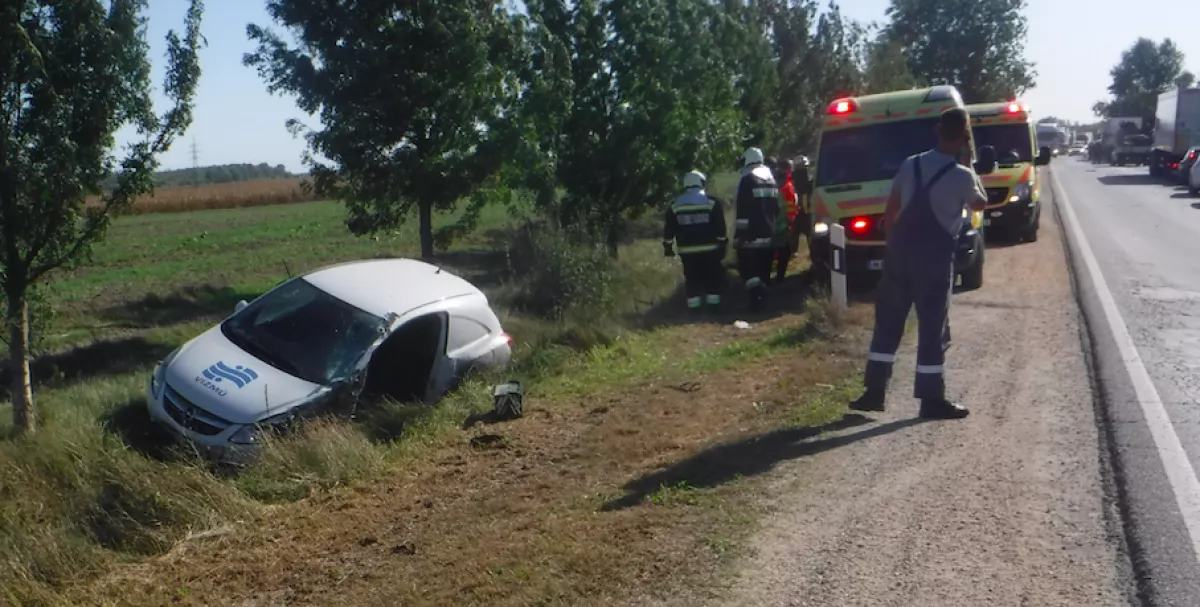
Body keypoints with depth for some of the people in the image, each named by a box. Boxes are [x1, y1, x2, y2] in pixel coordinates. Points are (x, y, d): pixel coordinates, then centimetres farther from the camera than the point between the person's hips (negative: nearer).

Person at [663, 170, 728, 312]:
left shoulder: (676, 205, 7)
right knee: (712, 277, 7)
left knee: (691, 278, 6)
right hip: (709, 248, -2)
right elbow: (720, 226, -3)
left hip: (687, 250, 2)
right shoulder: (712, 202, 0)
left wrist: (667, 246, 14)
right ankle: (713, 303, 7)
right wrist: (723, 243, 2)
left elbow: (668, 228, 8)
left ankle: (693, 306, 4)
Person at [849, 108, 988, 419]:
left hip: (901, 247, 5)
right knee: (933, 327, 3)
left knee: (888, 321, 11)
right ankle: (932, 399, 9)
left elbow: (890, 212, 8)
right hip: (935, 254, -5)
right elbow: (980, 204, 11)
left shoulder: (911, 165, 5)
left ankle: (874, 391, 13)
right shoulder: (962, 175, -9)